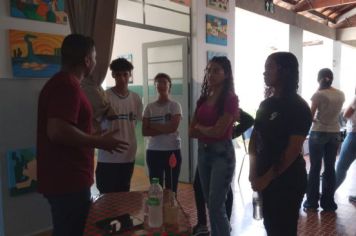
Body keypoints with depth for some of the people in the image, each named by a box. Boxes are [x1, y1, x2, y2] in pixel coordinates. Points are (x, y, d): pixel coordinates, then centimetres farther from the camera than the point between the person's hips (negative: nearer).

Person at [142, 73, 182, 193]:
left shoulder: (175, 105, -1)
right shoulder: (149, 107, 6)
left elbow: (173, 127, -15)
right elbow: (145, 131, -1)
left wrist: (153, 126, -7)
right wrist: (164, 130, -12)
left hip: (173, 150, -2)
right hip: (153, 151, 2)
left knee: (171, 189, 5)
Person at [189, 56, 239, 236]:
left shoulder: (230, 99, -10)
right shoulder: (203, 99, 8)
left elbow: (218, 131, -17)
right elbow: (191, 131, 6)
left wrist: (200, 127, 0)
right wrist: (209, 131, -7)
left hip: (222, 153, -7)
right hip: (203, 152, 7)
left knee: (216, 206, -5)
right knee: (210, 204, 15)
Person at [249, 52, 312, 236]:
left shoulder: (298, 107, -12)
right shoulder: (266, 104, 7)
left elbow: (293, 150, -17)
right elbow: (254, 138, 8)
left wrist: (268, 177, -14)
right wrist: (254, 172, -3)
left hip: (287, 180, -6)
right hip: (265, 178, 6)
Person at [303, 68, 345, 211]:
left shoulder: (319, 94, -13)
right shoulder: (341, 95, 3)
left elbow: (310, 115, -10)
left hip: (318, 133, -4)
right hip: (335, 134, 5)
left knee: (315, 168, 4)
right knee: (330, 168, 10)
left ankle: (312, 202, 11)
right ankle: (328, 202, 18)